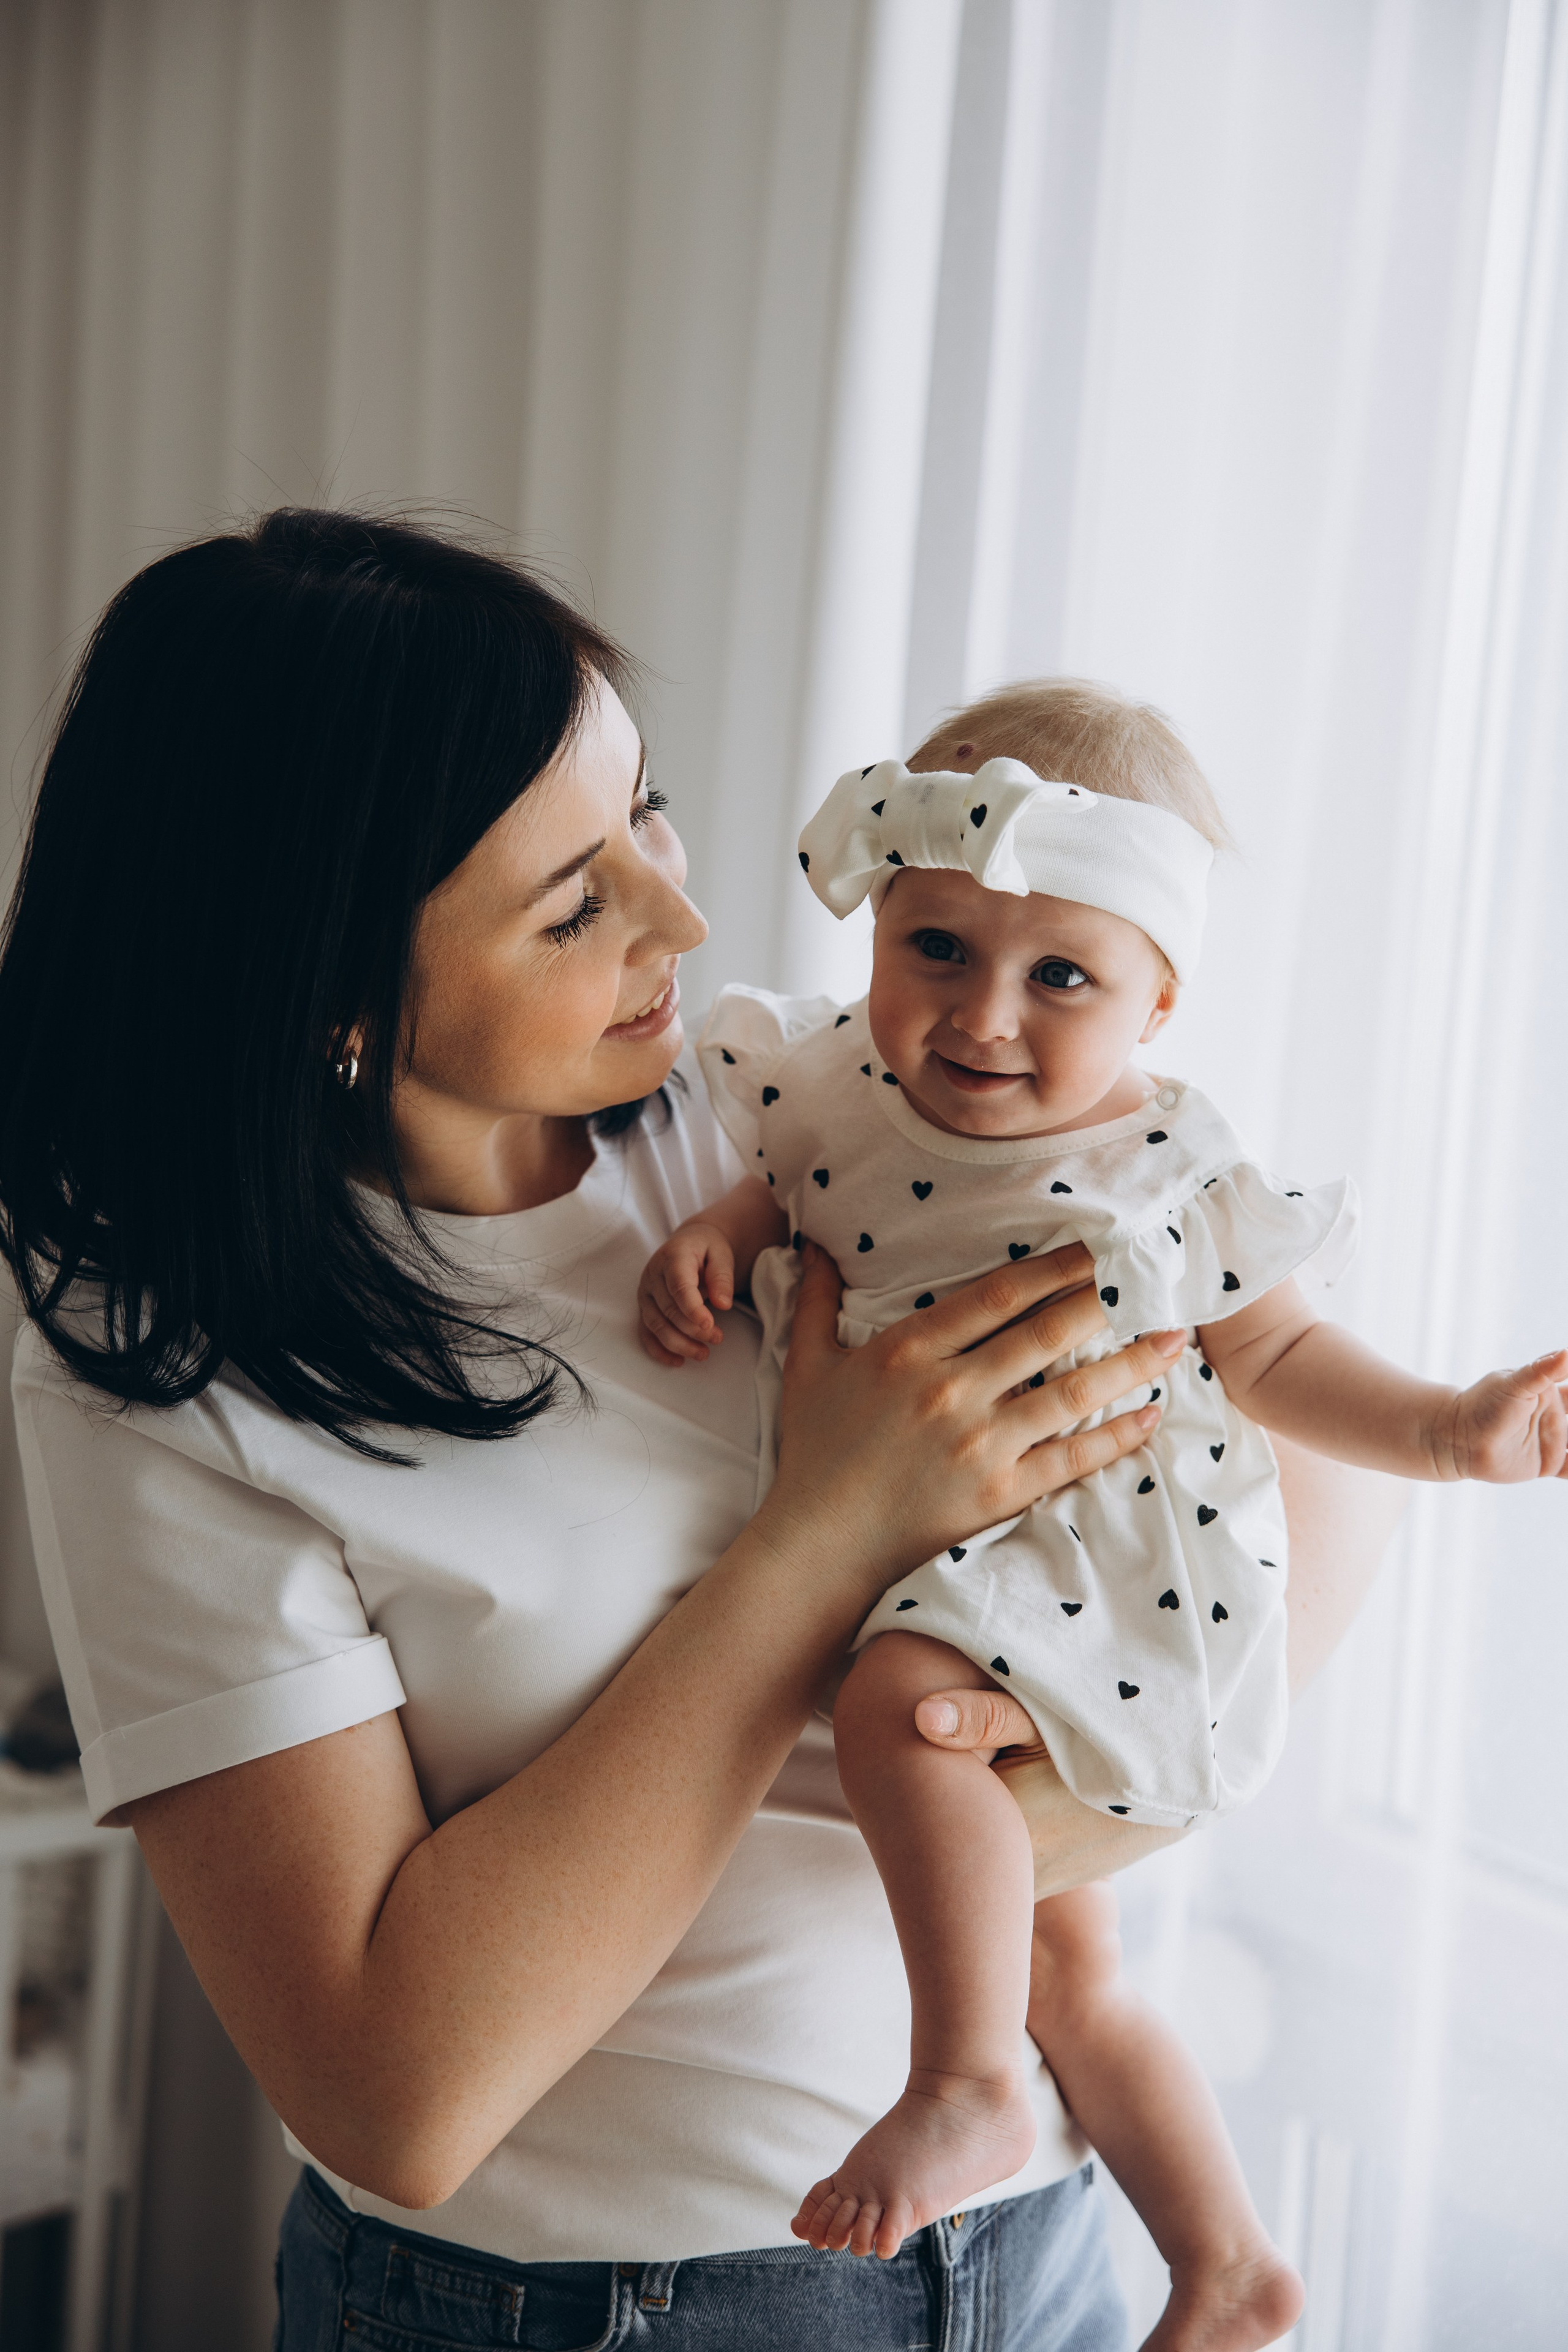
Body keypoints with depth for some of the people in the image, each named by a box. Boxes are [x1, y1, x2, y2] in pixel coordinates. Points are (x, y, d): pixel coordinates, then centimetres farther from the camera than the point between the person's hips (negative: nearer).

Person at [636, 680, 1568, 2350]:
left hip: (1088, 1566, -6)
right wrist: (717, 1235, -9)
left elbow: (1272, 1359, -2)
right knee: (1070, 1982, 18)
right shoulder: (843, 1091, -5)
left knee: (901, 1695, -36)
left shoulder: (1171, 1175, -14)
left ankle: (965, 2086, -23)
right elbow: (784, 1191, 13)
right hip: (917, 1557, 6)